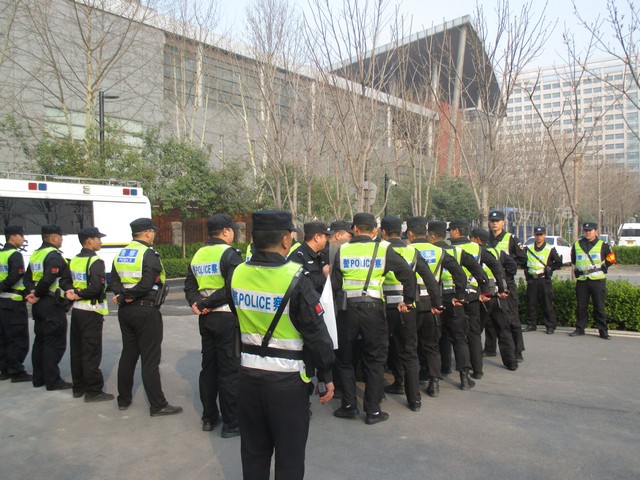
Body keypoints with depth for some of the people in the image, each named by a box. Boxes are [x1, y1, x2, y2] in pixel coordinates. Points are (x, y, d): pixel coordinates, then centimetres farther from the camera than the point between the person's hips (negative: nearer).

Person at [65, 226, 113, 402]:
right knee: (91, 353, -3)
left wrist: (73, 293, -2)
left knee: (77, 350, 14)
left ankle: (79, 387, 24)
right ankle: (94, 391, 3)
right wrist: (78, 295, -11)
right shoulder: (95, 261, -16)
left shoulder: (74, 260, 10)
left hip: (77, 309, 9)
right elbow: (96, 287, -25)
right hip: (91, 312, -8)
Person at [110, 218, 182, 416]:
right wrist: (127, 295, -11)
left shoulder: (121, 254, 11)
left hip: (125, 310, 8)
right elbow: (147, 284, -23)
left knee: (128, 354, 18)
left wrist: (122, 294, -8)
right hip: (146, 311, -8)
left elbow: (114, 281, 8)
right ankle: (158, 405, 3)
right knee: (150, 359, -3)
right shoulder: (149, 254, -14)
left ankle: (124, 399, 28)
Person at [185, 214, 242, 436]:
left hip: (206, 318, 8)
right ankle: (231, 423, 8)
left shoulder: (198, 254, 10)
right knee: (229, 370, 0)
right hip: (226, 317, -7)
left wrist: (196, 303, -6)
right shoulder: (229, 253, -13)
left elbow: (190, 285, 9)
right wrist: (206, 304, -15)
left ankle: (209, 417, 27)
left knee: (208, 366, 16)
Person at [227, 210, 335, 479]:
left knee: (254, 451, 22)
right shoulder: (295, 279, -19)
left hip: (248, 374, 5)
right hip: (286, 379, -5)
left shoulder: (237, 274, -4)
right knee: (289, 456, 13)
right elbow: (316, 334, -14)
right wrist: (326, 376, -3)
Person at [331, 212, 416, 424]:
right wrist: (407, 301, 4)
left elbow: (334, 284, 1)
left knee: (345, 359, 17)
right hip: (373, 309, -1)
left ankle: (349, 405, 19)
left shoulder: (343, 250, 2)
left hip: (347, 309, 1)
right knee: (374, 360, 10)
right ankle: (372, 411, 14)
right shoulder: (383, 249, -1)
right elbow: (407, 273, -5)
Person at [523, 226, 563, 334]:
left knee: (547, 304, -1)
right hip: (531, 280, 3)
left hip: (544, 280, -3)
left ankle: (550, 326, 8)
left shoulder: (550, 249, 1)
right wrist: (526, 270, 9)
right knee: (531, 304, 6)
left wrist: (548, 268, -7)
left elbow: (558, 263, 3)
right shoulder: (528, 249, 11)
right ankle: (531, 325, 16)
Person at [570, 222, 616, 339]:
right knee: (581, 306, 7)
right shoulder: (576, 245, 10)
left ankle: (603, 331, 8)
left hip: (598, 280, -3)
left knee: (599, 307, 0)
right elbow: (573, 261, 23)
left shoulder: (602, 245, 2)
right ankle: (579, 329, 16)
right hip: (581, 280, 3)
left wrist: (602, 268, 5)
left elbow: (611, 259, 10)